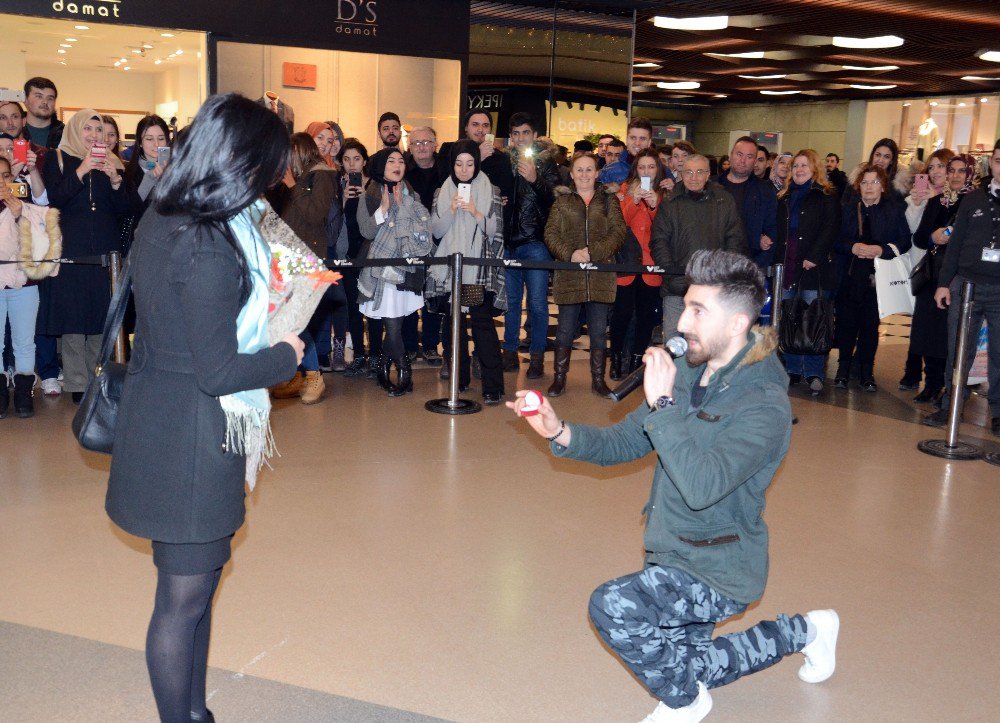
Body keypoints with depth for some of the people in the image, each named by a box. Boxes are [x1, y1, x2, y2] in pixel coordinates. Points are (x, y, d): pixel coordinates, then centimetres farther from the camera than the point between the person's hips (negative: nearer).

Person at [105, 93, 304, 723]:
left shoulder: (161, 221, 4)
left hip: (161, 427, 10)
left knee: (196, 582, 21)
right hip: (193, 441, -10)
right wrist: (286, 356, -7)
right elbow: (217, 372, -23)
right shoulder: (208, 249, -25)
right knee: (185, 597, 7)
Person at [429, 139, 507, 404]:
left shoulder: (491, 191, 5)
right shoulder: (442, 192, 11)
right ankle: (458, 379, 15)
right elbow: (436, 231, 4)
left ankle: (492, 385, -10)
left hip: (481, 270, -3)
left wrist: (475, 212, -17)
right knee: (454, 322, 4)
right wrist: (451, 210, -12)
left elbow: (495, 231, -2)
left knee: (483, 321, -11)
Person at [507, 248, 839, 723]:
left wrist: (662, 404, -34)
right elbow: (622, 442, 2)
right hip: (672, 555, 8)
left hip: (719, 569, -8)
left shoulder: (764, 405, -25)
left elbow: (702, 487, -37)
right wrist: (560, 432, -15)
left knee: (612, 606, -28)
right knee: (686, 669, 25)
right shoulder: (686, 373, -2)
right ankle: (804, 631, 41)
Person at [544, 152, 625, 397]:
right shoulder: (562, 201, 10)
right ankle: (559, 378, 13)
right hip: (569, 275, 0)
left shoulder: (609, 200, 9)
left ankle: (598, 379, 14)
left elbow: (618, 233, -1)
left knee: (599, 331, 5)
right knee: (565, 329, 4)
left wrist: (593, 253, -14)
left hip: (601, 277, 0)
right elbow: (550, 234, 2)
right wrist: (569, 254, -15)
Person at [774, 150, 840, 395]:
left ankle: (815, 374, -2)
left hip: (813, 268, -5)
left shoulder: (826, 196, 1)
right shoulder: (785, 198, 19)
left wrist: (814, 258, -16)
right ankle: (793, 370, 15)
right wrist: (778, 256, 8)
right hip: (788, 267, 6)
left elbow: (830, 230, -8)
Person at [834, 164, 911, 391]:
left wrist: (882, 250, -18)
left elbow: (905, 241, -2)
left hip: (878, 277, -1)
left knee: (870, 325, 4)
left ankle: (867, 371, 14)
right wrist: (853, 247, -14)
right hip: (849, 276, 1)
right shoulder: (848, 210, 9)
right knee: (846, 323, 3)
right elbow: (836, 240, 4)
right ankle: (843, 368, 16)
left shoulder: (895, 210, 4)